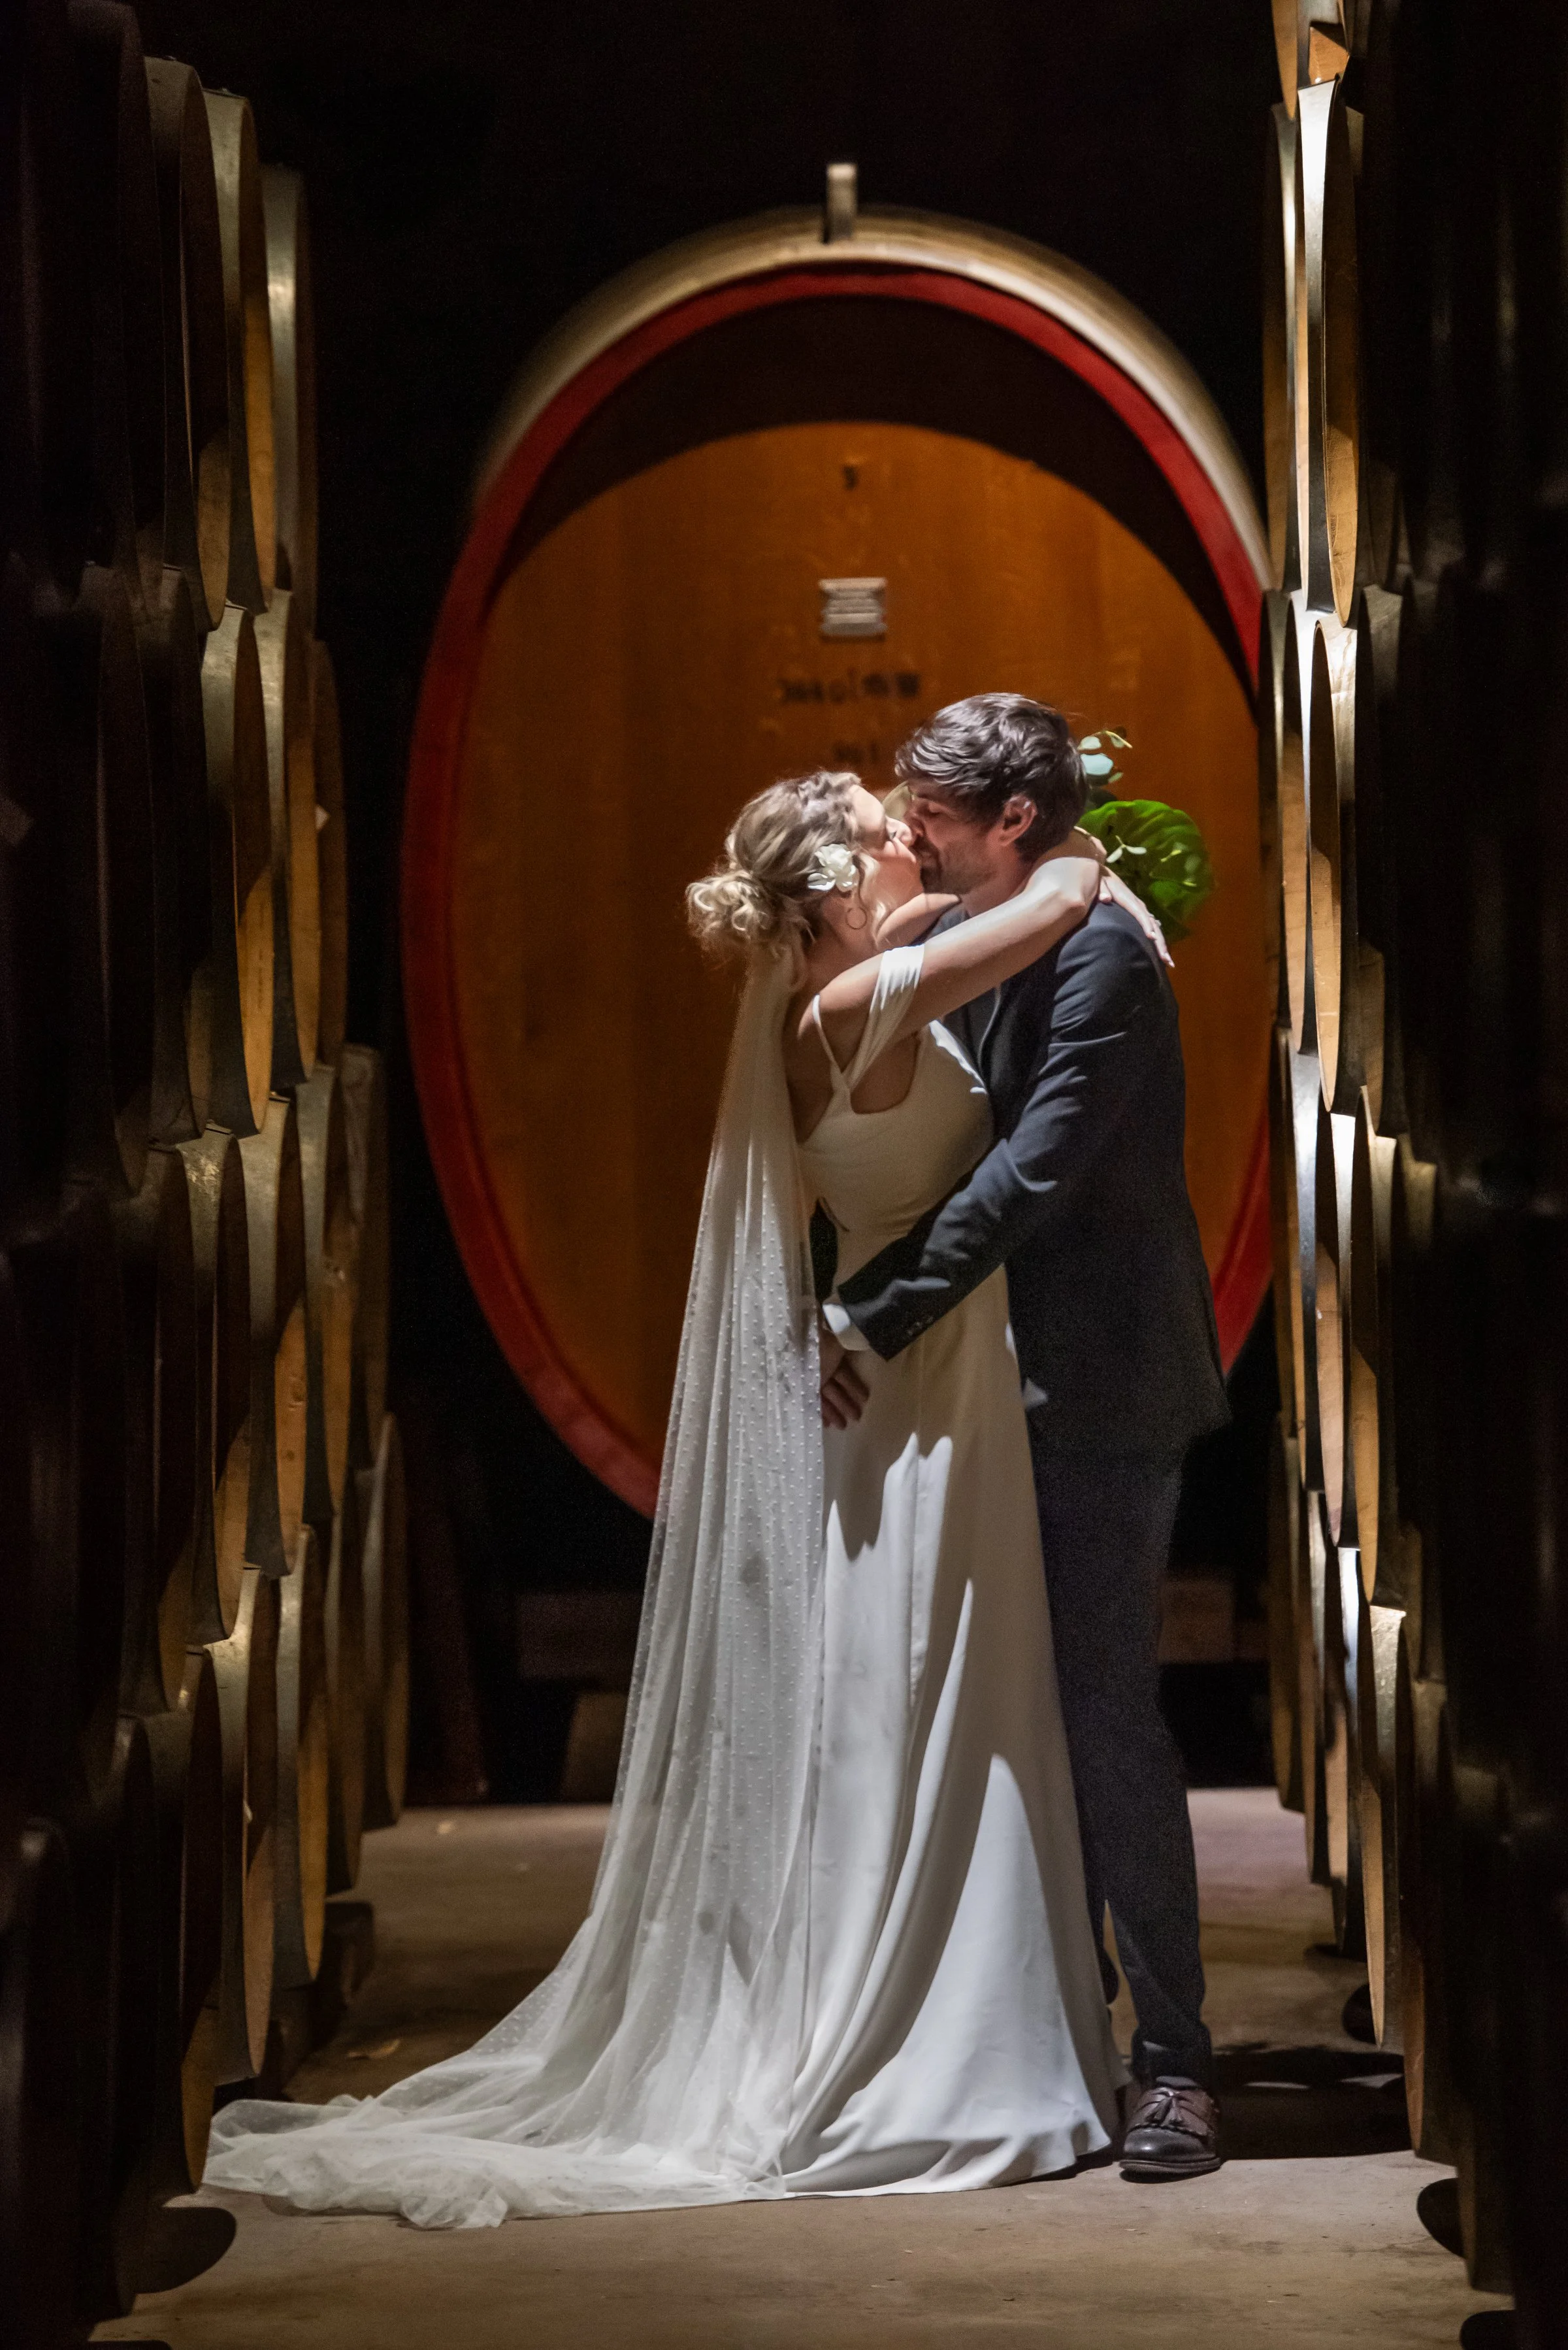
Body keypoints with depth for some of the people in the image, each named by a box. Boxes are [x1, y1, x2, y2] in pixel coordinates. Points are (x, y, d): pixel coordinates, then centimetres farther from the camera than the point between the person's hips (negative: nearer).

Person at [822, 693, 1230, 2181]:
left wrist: (880, 1319, -23)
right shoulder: (960, 948, 11)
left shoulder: (1099, 956, -16)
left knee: (1107, 1719, -10)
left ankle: (1174, 2063, -5)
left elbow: (1034, 1172, -23)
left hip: (1103, 1389, -9)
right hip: (1018, 1389, 9)